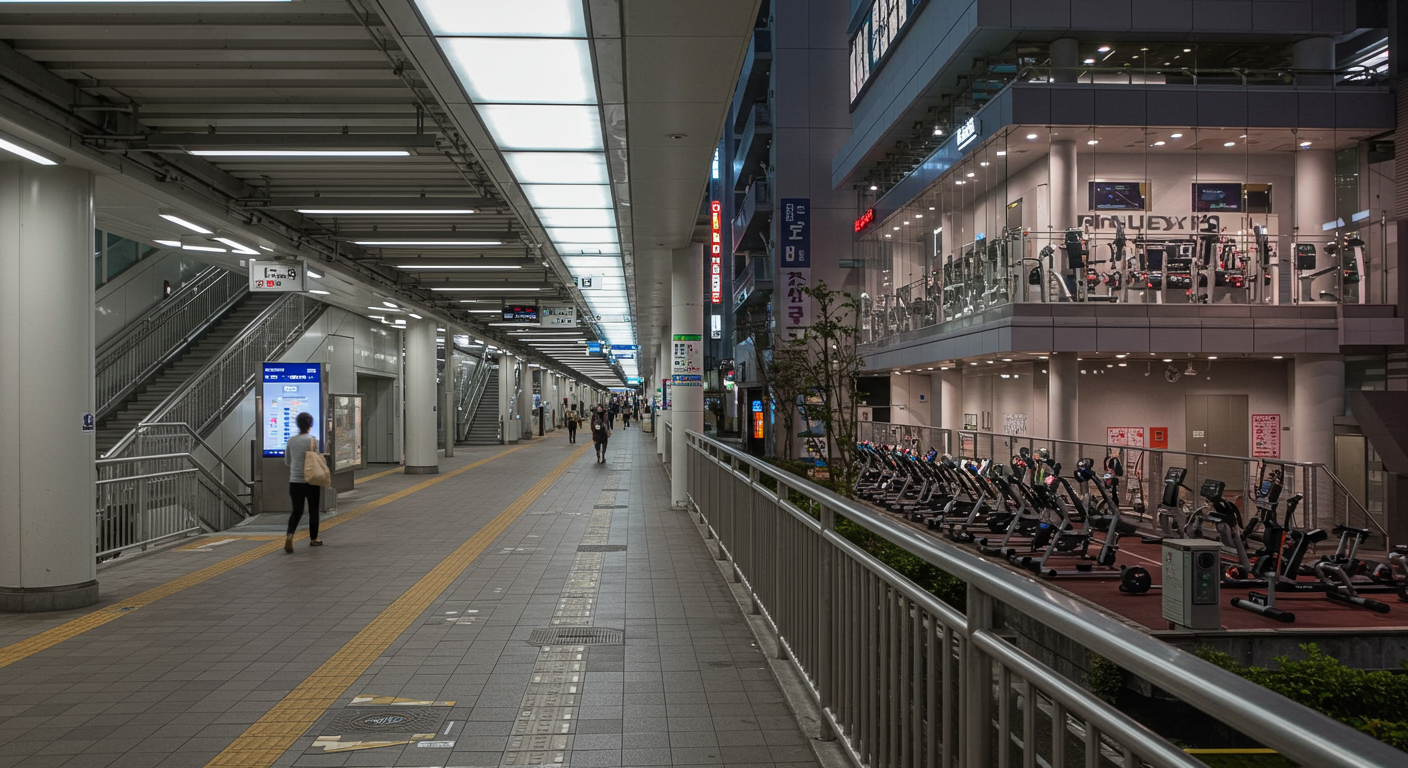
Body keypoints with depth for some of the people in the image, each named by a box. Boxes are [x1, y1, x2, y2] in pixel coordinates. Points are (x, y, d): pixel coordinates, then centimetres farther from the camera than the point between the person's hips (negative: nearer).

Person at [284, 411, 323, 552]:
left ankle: (289, 535, -18)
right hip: (311, 482, -4)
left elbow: (287, 461, 13)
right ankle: (313, 538, 23)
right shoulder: (312, 440, -11)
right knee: (313, 510, 12)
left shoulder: (291, 440, 3)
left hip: (295, 481, 4)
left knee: (296, 511, 6)